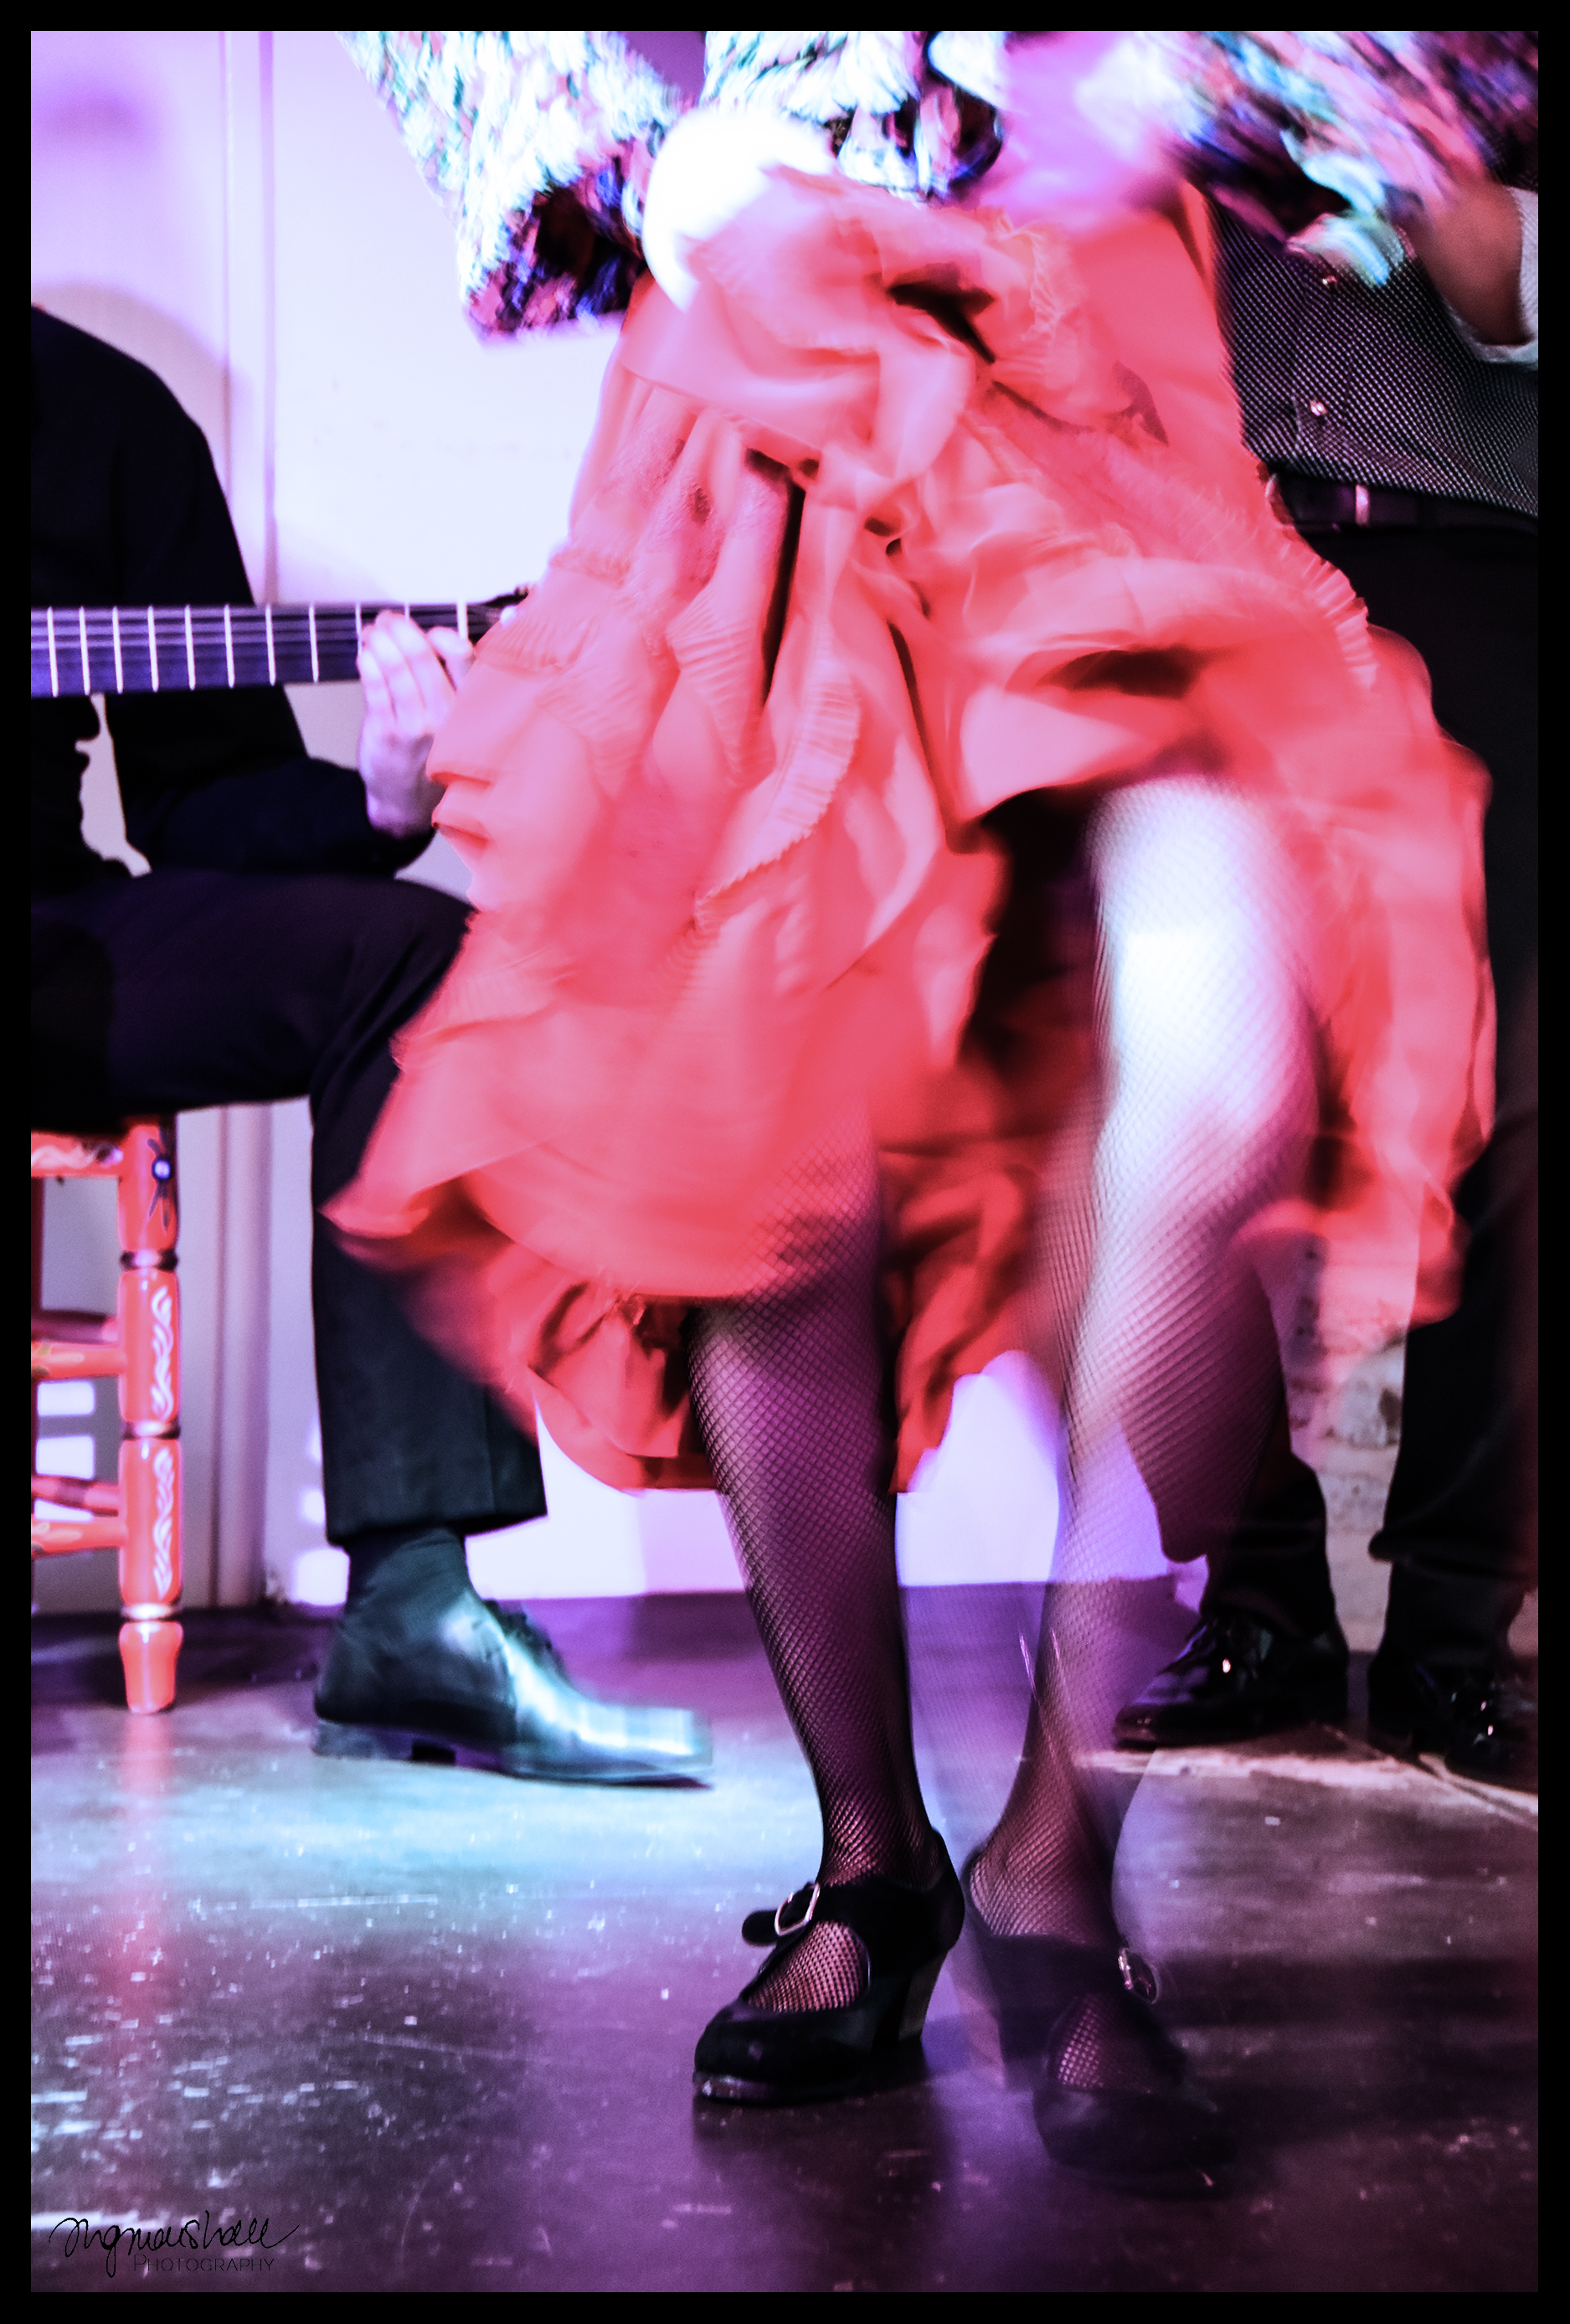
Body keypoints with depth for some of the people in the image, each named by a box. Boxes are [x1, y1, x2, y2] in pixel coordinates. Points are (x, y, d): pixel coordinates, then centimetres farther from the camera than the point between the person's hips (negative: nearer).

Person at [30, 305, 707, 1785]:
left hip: (62, 926, 5)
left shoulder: (109, 412, 11)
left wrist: (377, 806, -11)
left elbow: (201, 801, 7)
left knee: (409, 953, -19)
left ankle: (411, 1613, -20)